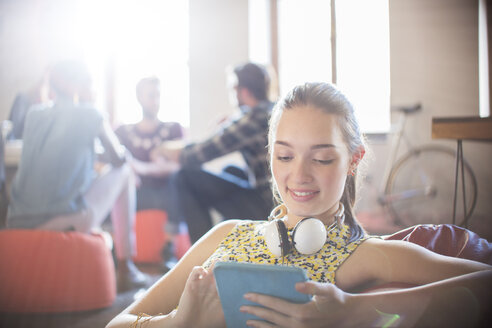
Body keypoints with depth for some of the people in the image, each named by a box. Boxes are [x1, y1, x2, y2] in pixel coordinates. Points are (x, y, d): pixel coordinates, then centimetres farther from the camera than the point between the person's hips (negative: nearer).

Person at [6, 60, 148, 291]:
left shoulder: (33, 116, 16)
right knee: (124, 172, 18)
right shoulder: (89, 115, 1)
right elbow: (118, 158, 13)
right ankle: (125, 269, 18)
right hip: (67, 222, -6)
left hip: (19, 223, 6)